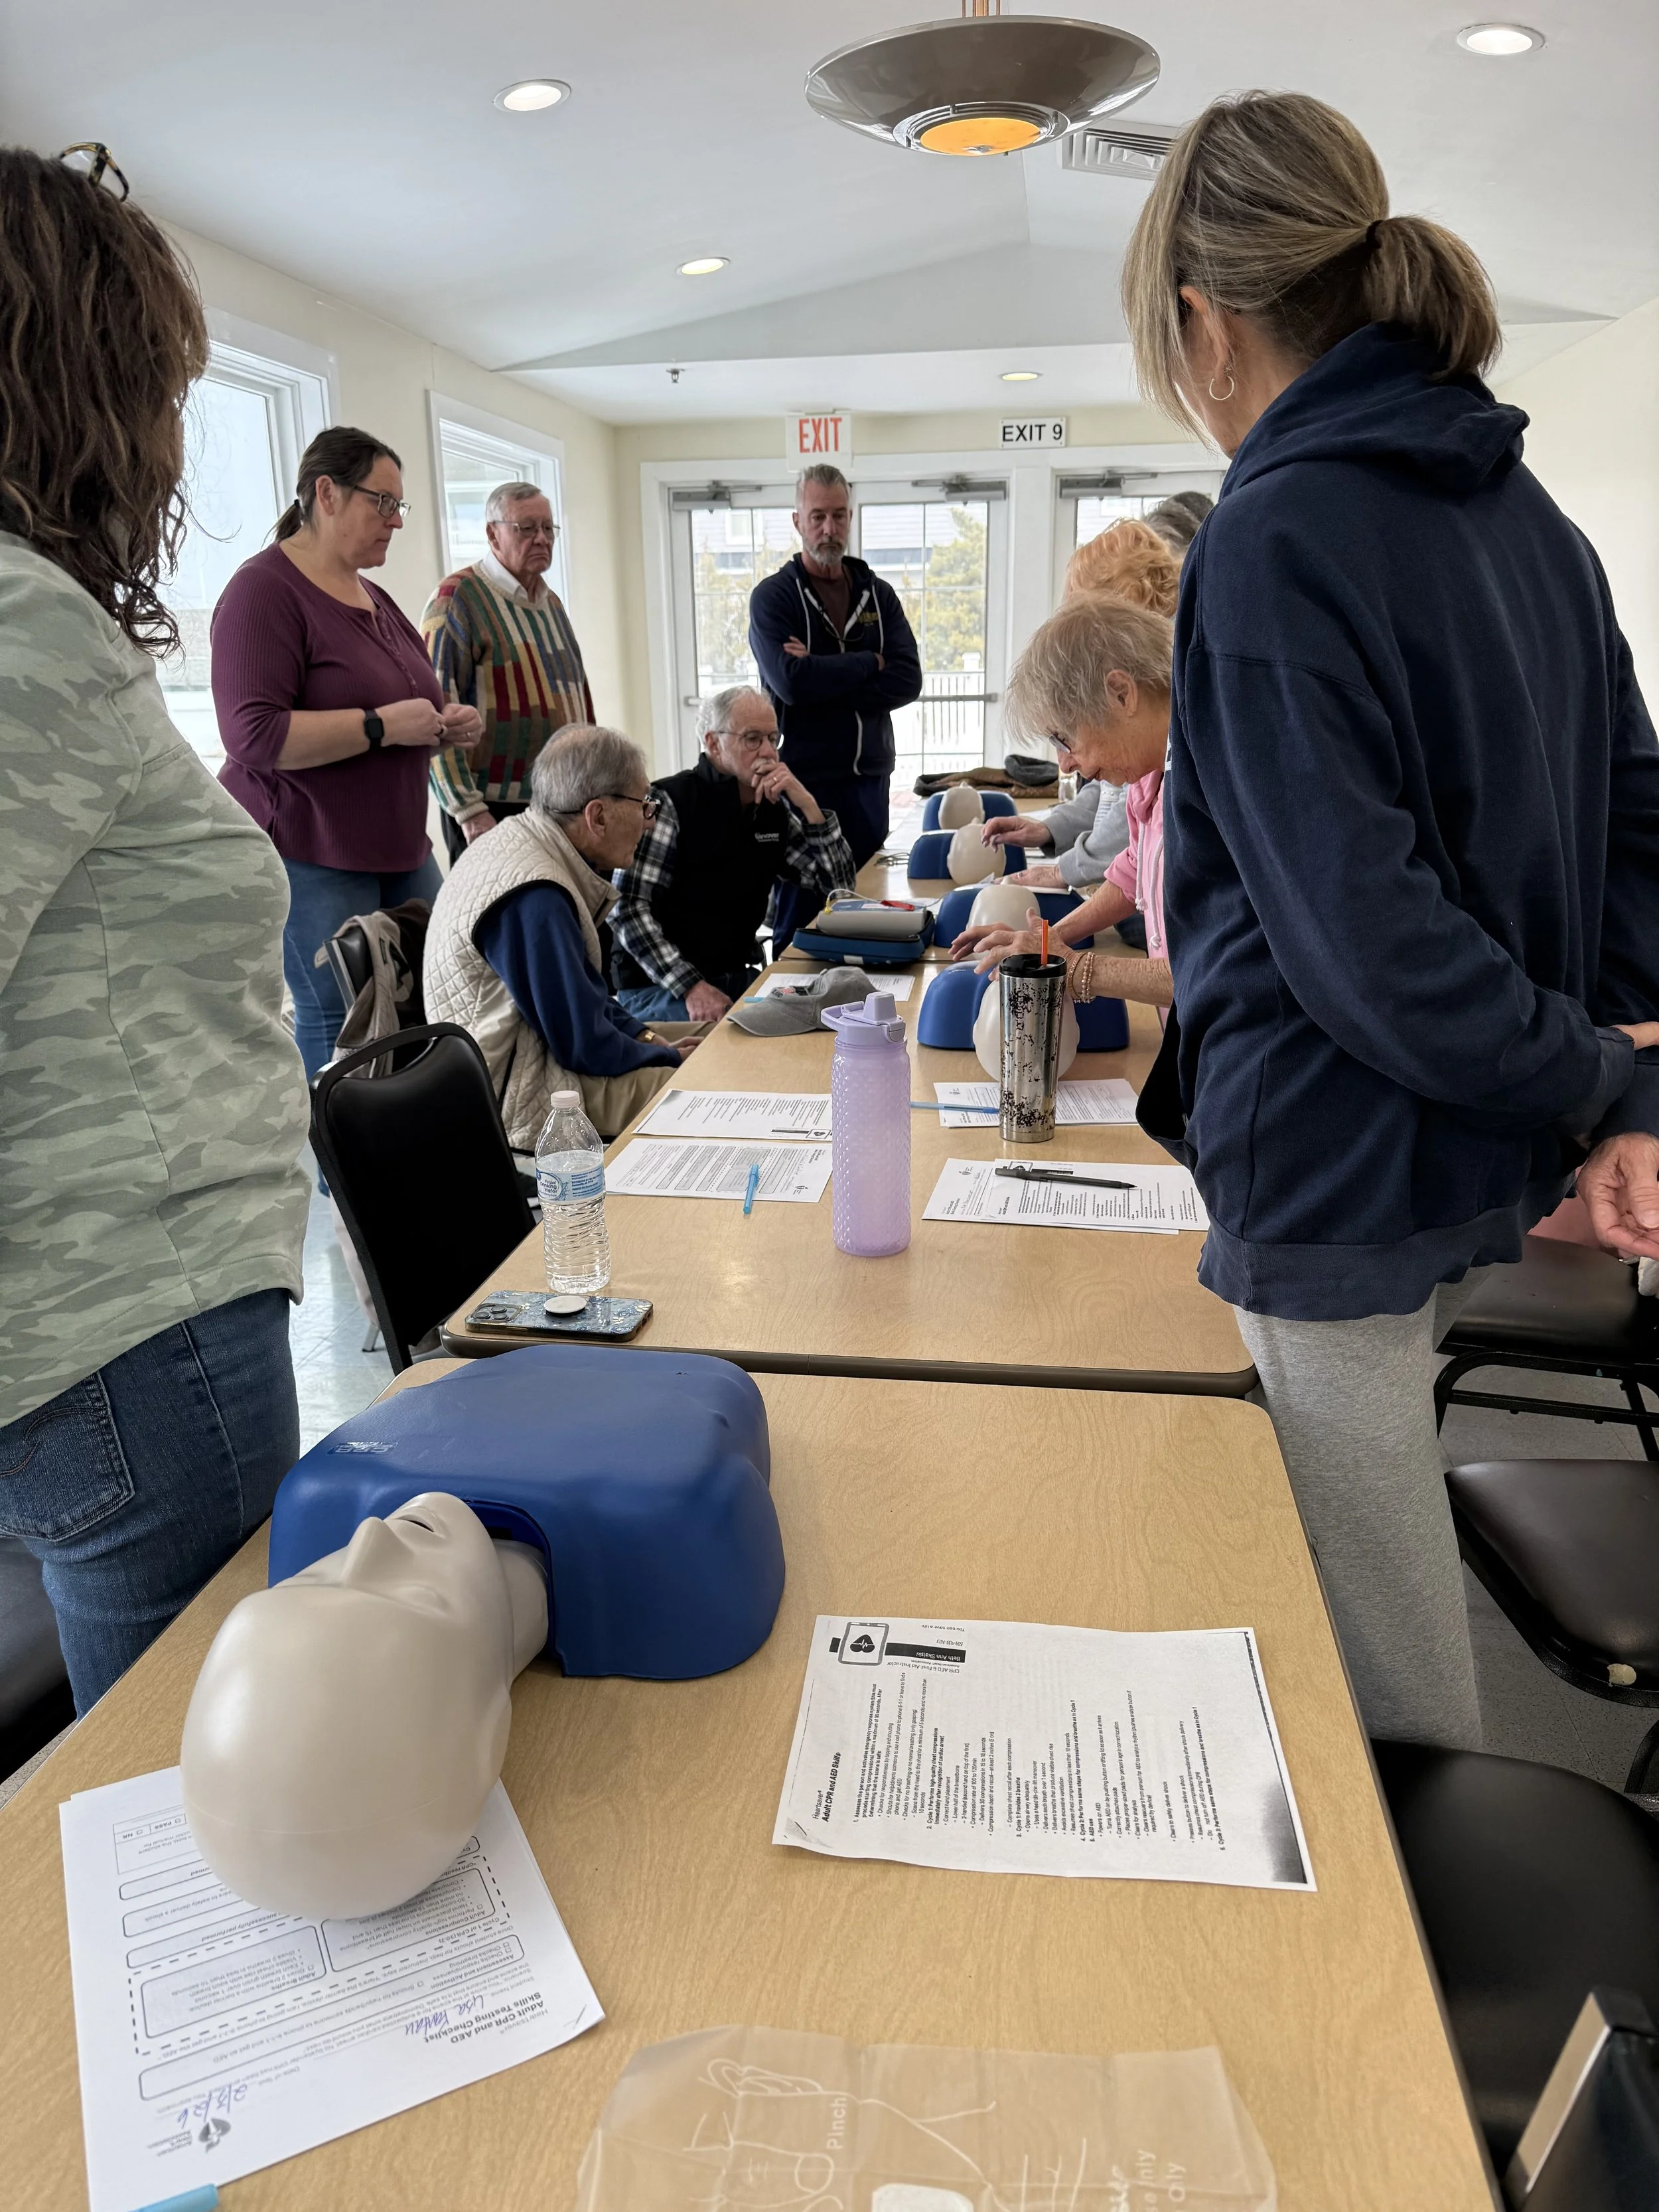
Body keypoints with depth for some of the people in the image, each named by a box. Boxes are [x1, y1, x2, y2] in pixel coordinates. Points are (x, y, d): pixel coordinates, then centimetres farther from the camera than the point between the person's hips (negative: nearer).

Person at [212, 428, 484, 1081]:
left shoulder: (371, 595, 17)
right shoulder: (265, 590, -9)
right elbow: (254, 735, -21)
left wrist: (445, 725, 7)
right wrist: (381, 725, -21)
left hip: (399, 847, 8)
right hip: (309, 854, -8)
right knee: (341, 1024, -9)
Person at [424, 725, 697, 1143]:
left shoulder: (520, 841, 4)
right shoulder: (533, 899, -28)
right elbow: (585, 1047, -23)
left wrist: (643, 1034, 6)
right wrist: (669, 1058, -8)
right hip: (521, 1099, -10)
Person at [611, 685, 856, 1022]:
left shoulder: (773, 811, 9)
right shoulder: (669, 803, -11)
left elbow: (839, 885, 8)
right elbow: (627, 907, -18)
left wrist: (807, 804, -6)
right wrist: (691, 987, -27)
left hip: (735, 977, 7)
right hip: (656, 987, -7)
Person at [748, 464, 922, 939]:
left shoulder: (879, 595, 11)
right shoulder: (772, 596, -1)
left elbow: (908, 681, -4)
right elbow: (790, 681, -18)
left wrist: (824, 676, -14)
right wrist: (869, 663, -7)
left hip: (869, 779, 4)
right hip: (803, 780, -4)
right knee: (802, 916, 0)